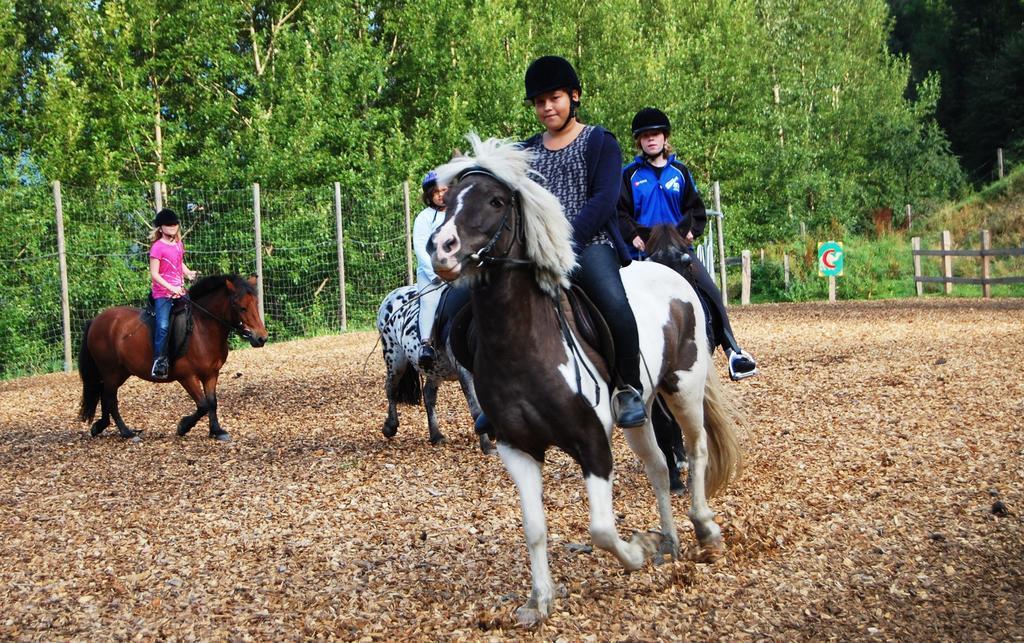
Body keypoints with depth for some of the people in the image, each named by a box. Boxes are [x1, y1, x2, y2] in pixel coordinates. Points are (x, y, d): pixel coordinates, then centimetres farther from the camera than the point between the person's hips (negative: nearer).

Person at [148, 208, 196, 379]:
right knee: (163, 326, -22)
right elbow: (154, 274, -13)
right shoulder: (157, 247, -10)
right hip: (162, 293, -8)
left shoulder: (179, 245, 12)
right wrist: (171, 288, -21)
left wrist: (188, 272, 7)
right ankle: (159, 360, -19)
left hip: (180, 291, 8)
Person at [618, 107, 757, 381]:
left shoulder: (679, 171, 13)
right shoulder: (630, 174, 6)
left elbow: (696, 209, 16)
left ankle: (732, 351, -15)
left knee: (710, 294, -15)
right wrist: (633, 236, -14)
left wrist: (691, 230, -4)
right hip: (643, 251, -1)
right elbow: (619, 213, 3)